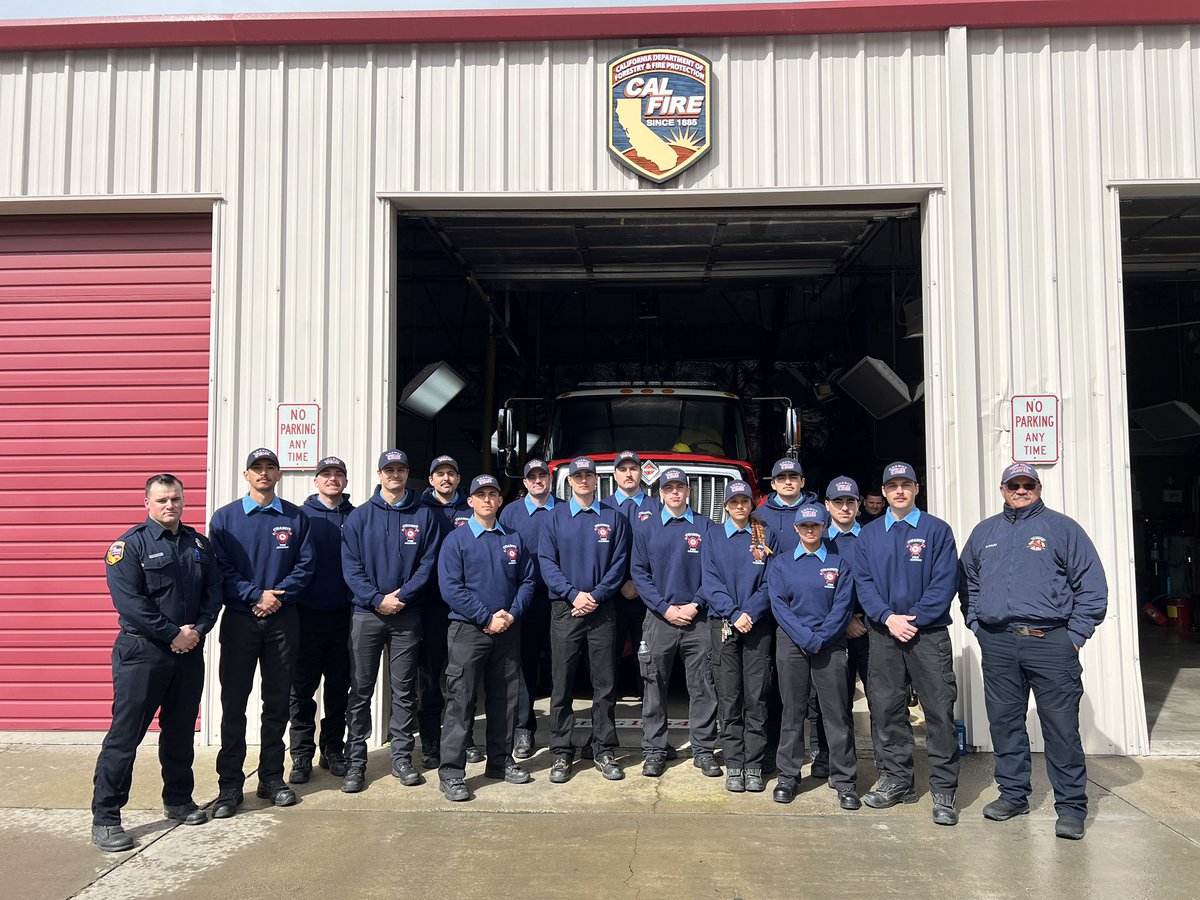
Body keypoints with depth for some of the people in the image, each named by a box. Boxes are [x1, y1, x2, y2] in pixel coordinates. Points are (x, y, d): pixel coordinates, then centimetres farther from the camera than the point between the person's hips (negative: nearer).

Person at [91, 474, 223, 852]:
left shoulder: (199, 544, 9)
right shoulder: (130, 544, -8)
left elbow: (213, 591, 8)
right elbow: (128, 600, -16)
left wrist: (198, 629, -8)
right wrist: (172, 634, -16)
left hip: (189, 652, 5)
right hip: (142, 653, -5)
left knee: (181, 730, 15)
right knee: (125, 735, -2)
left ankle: (178, 800, 30)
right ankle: (104, 819, 7)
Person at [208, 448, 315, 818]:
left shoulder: (296, 518, 6)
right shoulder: (225, 517, 3)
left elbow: (305, 566, 1)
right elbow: (221, 569, -4)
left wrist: (278, 595, -13)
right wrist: (256, 595, -15)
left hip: (282, 620, 1)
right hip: (239, 620, -1)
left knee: (277, 702, 8)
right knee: (234, 704, 1)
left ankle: (272, 777, 20)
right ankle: (230, 785, 9)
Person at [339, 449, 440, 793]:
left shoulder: (423, 515, 6)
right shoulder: (359, 517, 5)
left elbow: (427, 563, 0)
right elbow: (351, 565, -2)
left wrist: (403, 595, -13)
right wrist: (377, 599, -13)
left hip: (407, 614, 0)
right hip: (366, 613, 0)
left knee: (404, 690, 7)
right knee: (361, 690, 3)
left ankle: (402, 757, 16)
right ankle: (355, 761, 10)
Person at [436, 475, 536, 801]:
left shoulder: (514, 539, 10)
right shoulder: (456, 540, -3)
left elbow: (527, 581, 10)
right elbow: (451, 588, -11)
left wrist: (511, 614, -8)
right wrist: (487, 618, -15)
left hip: (508, 631, 5)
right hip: (467, 630, -4)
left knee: (505, 698, 12)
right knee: (460, 702, -5)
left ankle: (500, 761, 25)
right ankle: (451, 772, 0)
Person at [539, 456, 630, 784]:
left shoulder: (613, 518, 8)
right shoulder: (556, 517, 7)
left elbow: (619, 564, 2)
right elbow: (546, 561, -1)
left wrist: (596, 596, -10)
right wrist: (573, 594, -12)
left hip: (602, 610, 1)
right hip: (564, 610, 0)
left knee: (605, 684, 4)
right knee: (562, 683, 2)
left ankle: (604, 750, 14)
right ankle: (561, 753, 10)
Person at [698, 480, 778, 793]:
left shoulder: (766, 537, 9)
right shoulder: (713, 537, 8)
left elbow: (770, 583, 1)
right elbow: (710, 582, 0)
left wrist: (750, 613, -12)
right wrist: (734, 615, -11)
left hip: (758, 624, 0)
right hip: (723, 624, 0)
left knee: (756, 698, 0)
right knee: (729, 699, 1)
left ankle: (754, 766, 8)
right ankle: (733, 765, 8)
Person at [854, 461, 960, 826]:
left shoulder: (937, 530, 1)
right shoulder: (869, 534, 10)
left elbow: (945, 581, -6)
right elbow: (863, 581, 4)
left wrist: (914, 618, -13)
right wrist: (888, 617, -10)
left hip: (929, 633, -3)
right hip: (884, 633, 3)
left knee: (939, 710, -4)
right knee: (886, 709, 8)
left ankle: (944, 791, 4)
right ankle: (896, 779, 21)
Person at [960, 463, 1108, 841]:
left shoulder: (1062, 528, 2)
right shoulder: (984, 532, 14)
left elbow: (1092, 586, 0)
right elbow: (968, 582, 23)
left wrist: (1075, 635, -5)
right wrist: (976, 624, 12)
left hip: (1050, 642, -4)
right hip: (998, 645, 4)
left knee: (1061, 726, -2)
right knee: (1004, 722, 10)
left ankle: (1071, 806, 7)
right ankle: (1013, 794, 24)